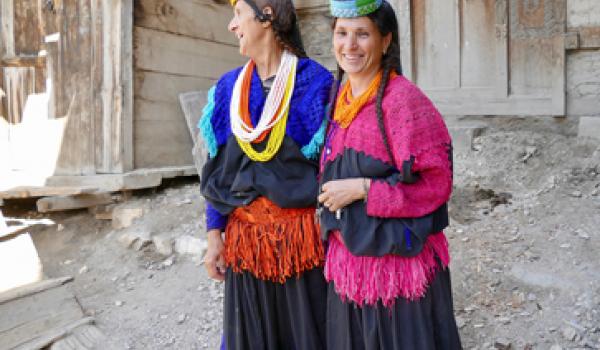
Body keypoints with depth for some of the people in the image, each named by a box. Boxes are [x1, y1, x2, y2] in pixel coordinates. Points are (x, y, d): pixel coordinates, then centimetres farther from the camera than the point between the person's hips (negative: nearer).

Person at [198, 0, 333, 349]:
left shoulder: (316, 82, -6)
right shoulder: (229, 87, 7)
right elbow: (219, 168, 8)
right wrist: (214, 232, 4)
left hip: (301, 233, -4)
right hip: (245, 235, 4)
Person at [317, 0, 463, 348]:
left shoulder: (403, 98, -15)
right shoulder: (342, 99, 7)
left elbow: (437, 181, -17)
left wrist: (362, 189, -19)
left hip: (398, 258, -7)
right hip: (347, 261, 7)